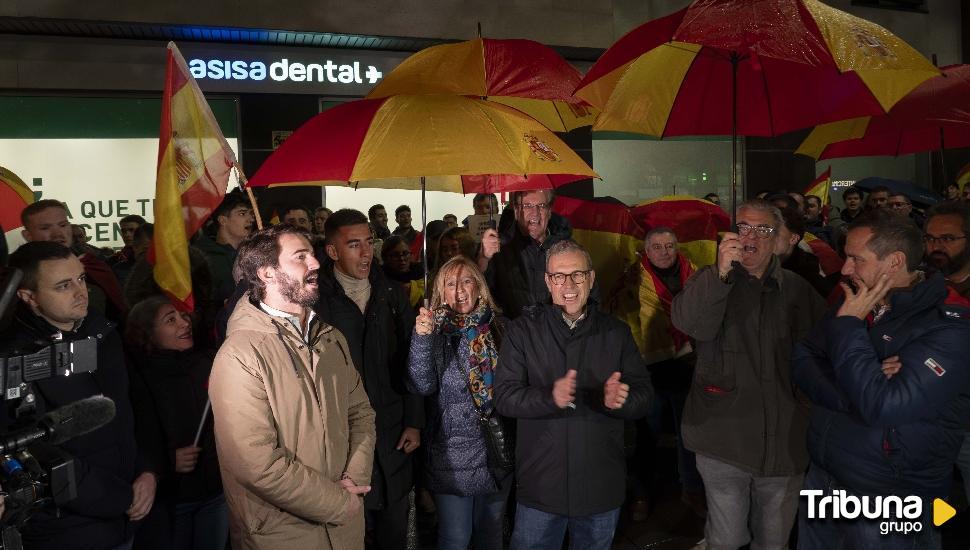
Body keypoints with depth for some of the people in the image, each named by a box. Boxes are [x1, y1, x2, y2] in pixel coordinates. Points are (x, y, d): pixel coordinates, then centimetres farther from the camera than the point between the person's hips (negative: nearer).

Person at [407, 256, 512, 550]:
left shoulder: (498, 326, -1)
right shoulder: (435, 330, -8)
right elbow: (422, 385, -20)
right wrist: (422, 337, -33)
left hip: (498, 449, 3)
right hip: (452, 455, -2)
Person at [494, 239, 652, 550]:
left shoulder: (616, 333, 3)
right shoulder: (523, 330, -4)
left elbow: (644, 396, -1)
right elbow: (504, 396, -11)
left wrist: (620, 401, -24)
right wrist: (550, 397, -31)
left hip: (603, 488, 2)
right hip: (540, 487, -2)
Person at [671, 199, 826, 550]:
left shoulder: (797, 290, 6)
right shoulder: (710, 281, -2)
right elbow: (689, 323, -22)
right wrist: (721, 271, -32)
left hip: (784, 442, 3)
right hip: (724, 440, -2)